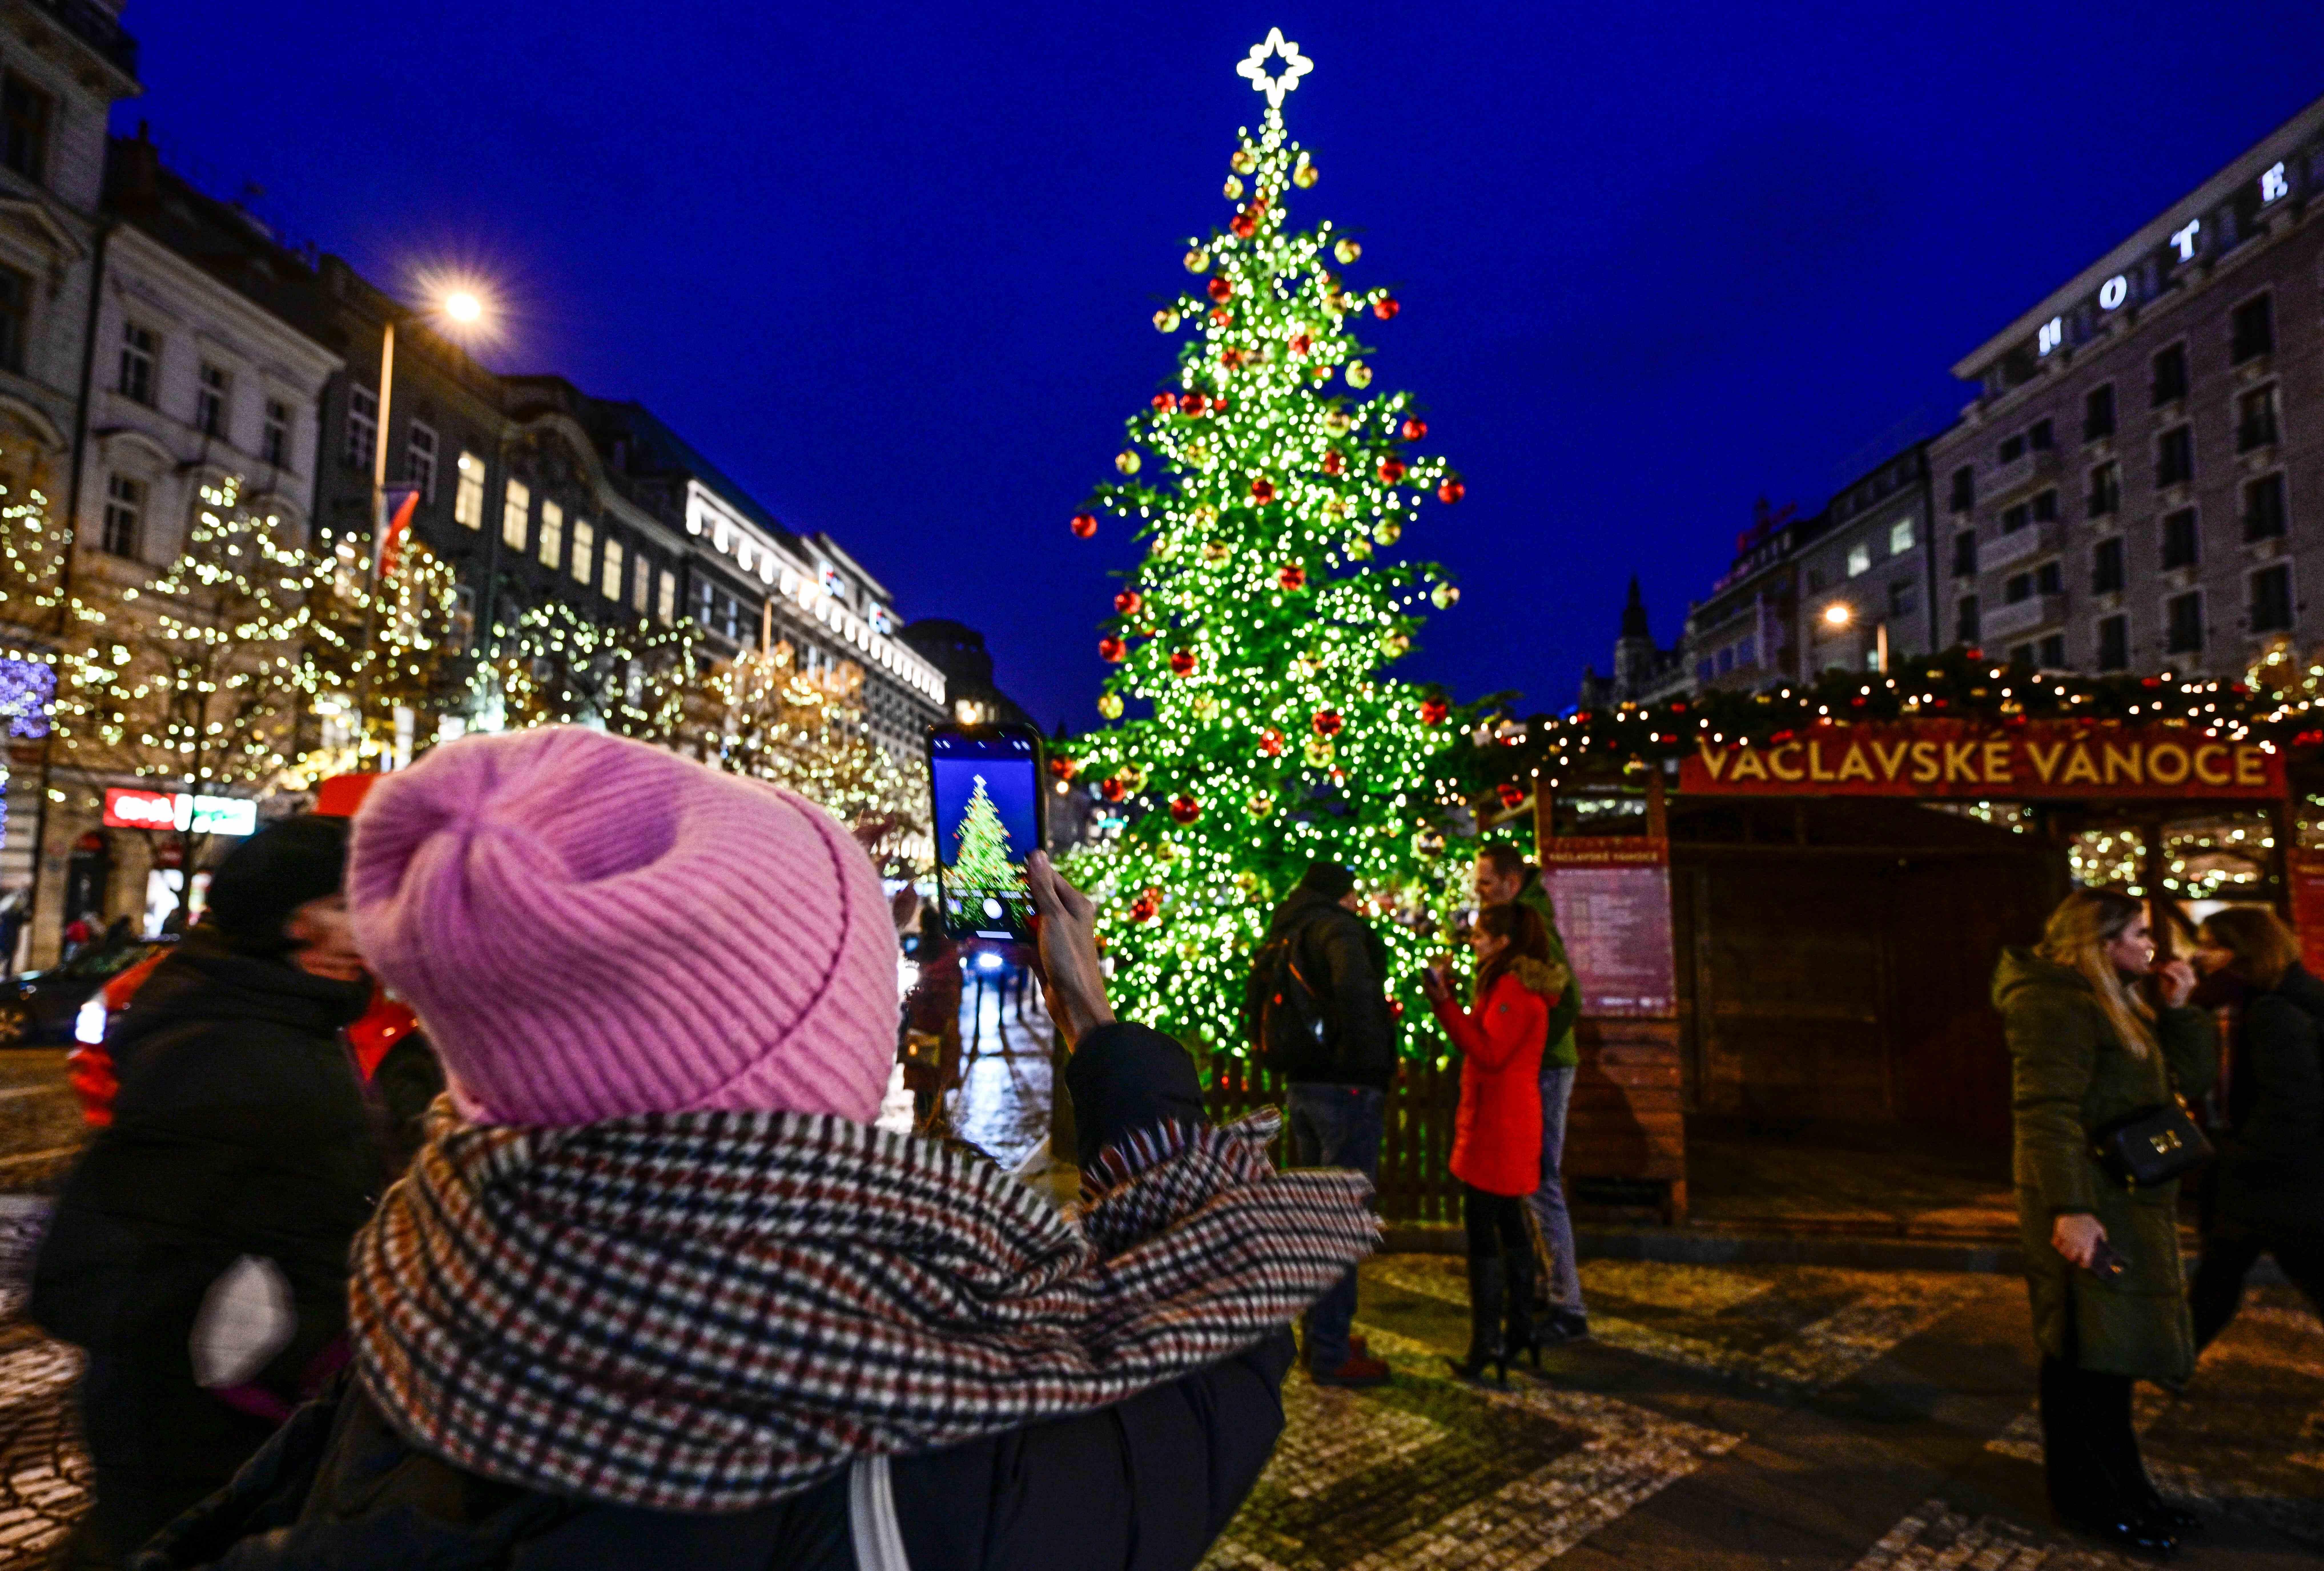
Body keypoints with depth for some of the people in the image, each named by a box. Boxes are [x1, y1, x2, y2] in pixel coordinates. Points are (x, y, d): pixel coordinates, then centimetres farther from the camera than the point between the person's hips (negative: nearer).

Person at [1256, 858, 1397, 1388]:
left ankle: (1322, 1334, 29)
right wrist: (1372, 1067, -21)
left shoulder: (1285, 935, 15)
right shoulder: (1339, 928, -12)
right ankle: (1331, 1356, 6)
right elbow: (1354, 991, -31)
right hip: (1346, 1088, -9)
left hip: (1301, 1087, 9)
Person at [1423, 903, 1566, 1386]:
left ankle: (1486, 1346, -3)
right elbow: (1485, 1041, 16)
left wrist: (1444, 1000, -23)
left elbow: (1488, 1052, -23)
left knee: (1480, 1231, -7)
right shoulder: (1524, 984, 16)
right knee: (1509, 1224, 17)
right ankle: (1520, 1329, 26)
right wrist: (1447, 998, 11)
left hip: (1497, 1126, -11)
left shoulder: (1513, 987, -16)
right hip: (1513, 1123, 11)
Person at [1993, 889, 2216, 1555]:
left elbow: (2190, 1079, 15)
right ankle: (2089, 1499, 13)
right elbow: (2046, 1110, -24)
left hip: (2130, 1201, 10)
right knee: (2088, 1354, 1)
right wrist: (2071, 1209, -28)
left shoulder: (2118, 1004, 15)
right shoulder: (2058, 1006, -17)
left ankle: (2118, 1488, 31)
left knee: (2109, 1350, 18)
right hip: (2088, 1208, -10)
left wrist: (2176, 1008, 4)